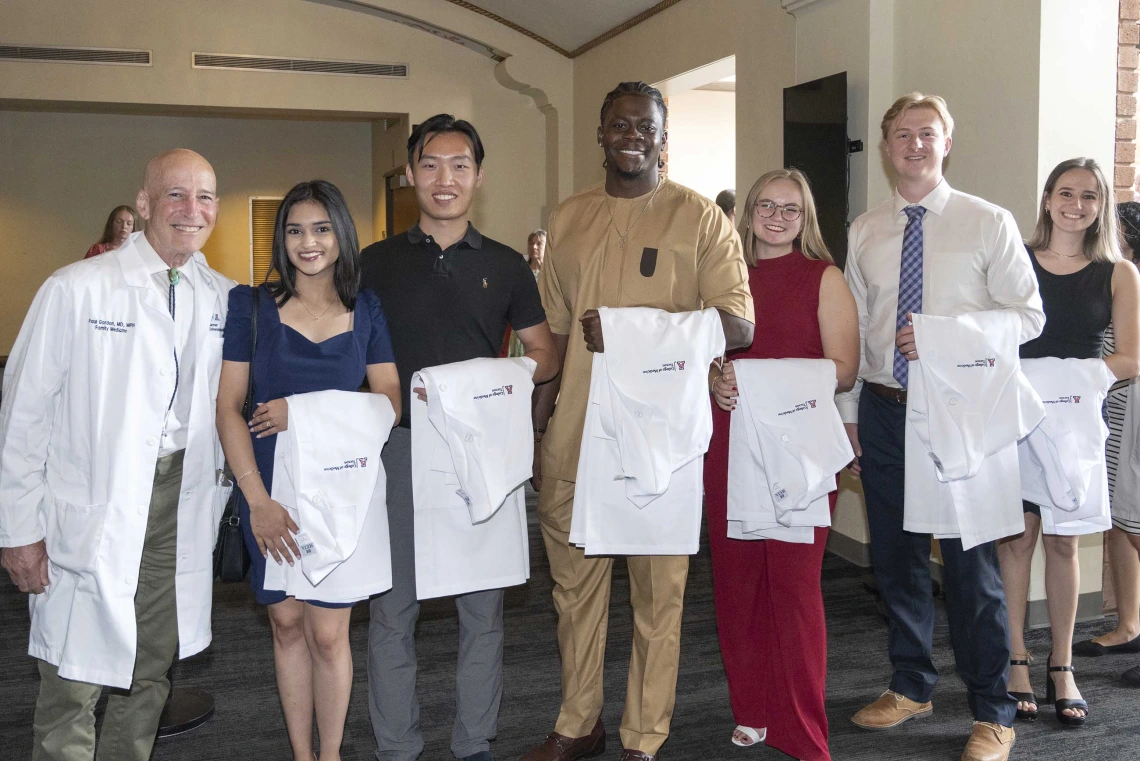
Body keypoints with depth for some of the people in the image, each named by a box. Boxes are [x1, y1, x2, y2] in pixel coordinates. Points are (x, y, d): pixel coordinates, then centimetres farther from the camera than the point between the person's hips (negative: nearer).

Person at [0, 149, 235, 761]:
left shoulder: (224, 299, 5)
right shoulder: (76, 290, -7)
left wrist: (216, 502, 6)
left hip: (183, 503, 4)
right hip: (92, 512, -4)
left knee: (151, 672, 16)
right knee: (73, 683, 2)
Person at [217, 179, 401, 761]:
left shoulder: (366, 310, 4)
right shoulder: (251, 305, 1)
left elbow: (390, 403, -2)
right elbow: (228, 408, -4)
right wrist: (258, 499, -15)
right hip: (270, 487, 0)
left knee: (328, 632, 1)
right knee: (286, 623, 9)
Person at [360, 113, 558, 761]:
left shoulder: (506, 266, 8)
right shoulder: (377, 262, 6)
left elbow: (546, 358, 10)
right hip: (400, 447, 0)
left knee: (483, 606, 7)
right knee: (393, 607, 5)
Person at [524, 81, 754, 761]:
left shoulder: (700, 218, -1)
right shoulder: (568, 220, 13)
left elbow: (739, 326, -8)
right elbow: (554, 332, 15)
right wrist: (537, 428, 11)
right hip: (575, 430, 4)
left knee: (658, 588, 5)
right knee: (575, 581, 13)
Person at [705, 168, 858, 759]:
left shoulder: (823, 278, 3)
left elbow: (843, 370, -4)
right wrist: (714, 379, -6)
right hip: (730, 440, 4)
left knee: (793, 581, -3)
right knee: (735, 575, 7)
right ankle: (752, 711, 23)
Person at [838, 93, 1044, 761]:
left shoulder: (989, 223, -1)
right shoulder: (864, 233, 9)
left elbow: (1029, 314, -4)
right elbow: (853, 329, 11)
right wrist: (849, 414, 8)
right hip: (883, 410, 4)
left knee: (972, 561, 0)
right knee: (896, 556, 13)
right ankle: (912, 686, 31)